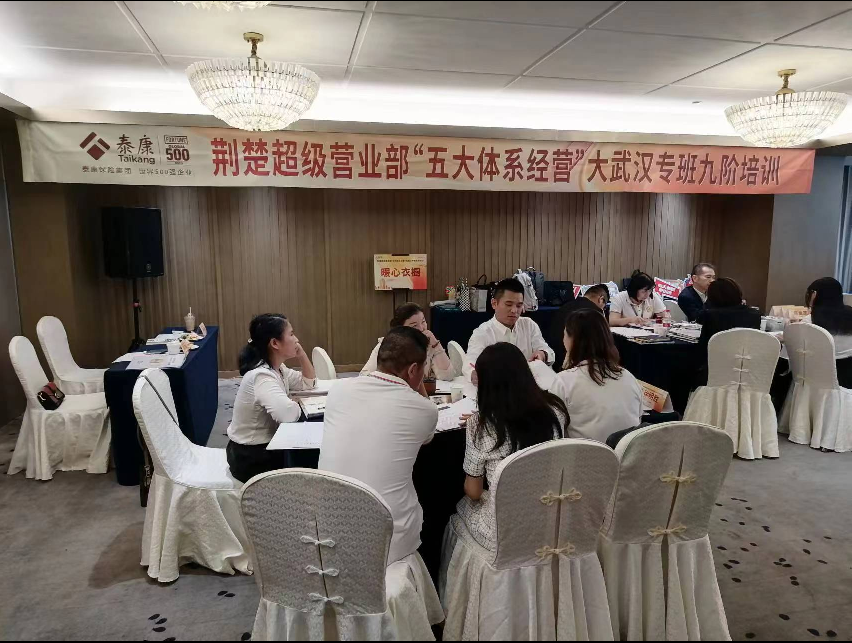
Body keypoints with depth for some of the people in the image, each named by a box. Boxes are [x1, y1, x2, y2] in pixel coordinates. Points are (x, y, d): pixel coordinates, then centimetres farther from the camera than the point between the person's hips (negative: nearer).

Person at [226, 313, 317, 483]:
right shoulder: (262, 376, -27)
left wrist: (301, 354, -2)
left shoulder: (276, 368, 1)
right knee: (313, 459, 3)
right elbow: (288, 414, -41)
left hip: (265, 446, 8)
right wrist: (300, 405, -18)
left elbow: (309, 383, 12)